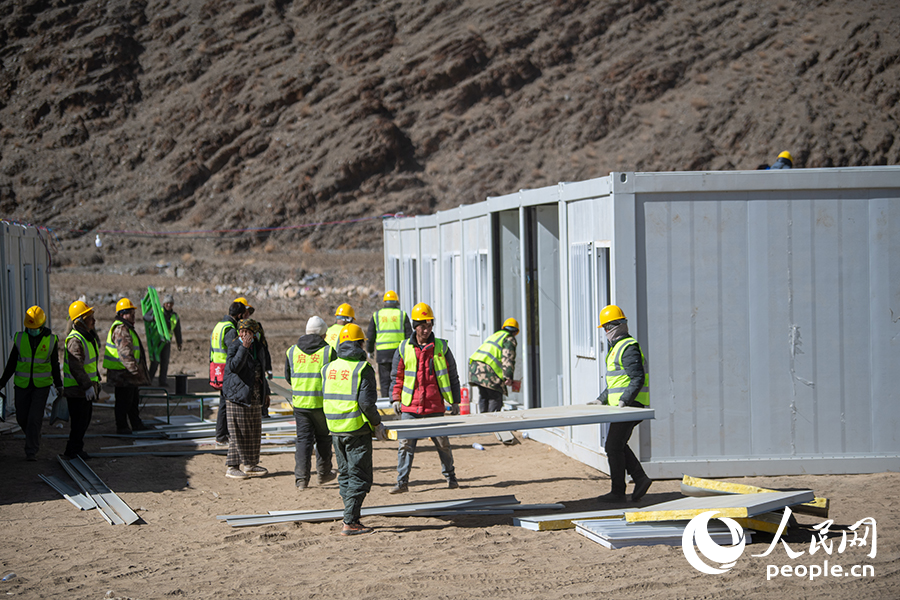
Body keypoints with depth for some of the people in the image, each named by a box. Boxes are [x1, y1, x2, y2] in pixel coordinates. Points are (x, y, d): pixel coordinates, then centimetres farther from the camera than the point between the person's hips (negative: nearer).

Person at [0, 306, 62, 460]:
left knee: (35, 418, -9)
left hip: (42, 385, -2)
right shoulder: (20, 338, -2)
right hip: (22, 385, 2)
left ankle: (31, 451, -2)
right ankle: (34, 438, 35)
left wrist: (58, 385, 10)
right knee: (22, 417, 6)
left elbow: (55, 364, 7)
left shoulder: (51, 340, -4)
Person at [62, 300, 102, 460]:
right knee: (79, 421, -4)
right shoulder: (75, 340, -21)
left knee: (85, 419, 16)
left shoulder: (90, 336, 12)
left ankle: (76, 449, 26)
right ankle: (73, 451, 6)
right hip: (77, 388, -10)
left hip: (86, 387, 10)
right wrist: (87, 386, -29)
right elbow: (76, 367, -27)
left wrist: (96, 382, 25)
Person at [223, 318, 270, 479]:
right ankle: (231, 467, -1)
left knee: (254, 431, 12)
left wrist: (264, 391, 23)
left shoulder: (257, 346, 11)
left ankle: (249, 464, 22)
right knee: (237, 432, -6)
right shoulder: (234, 346, -10)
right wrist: (244, 348, -28)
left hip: (254, 396, 8)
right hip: (238, 395, -8)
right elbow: (233, 366, -27)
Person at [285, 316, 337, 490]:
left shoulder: (292, 351, 4)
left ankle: (301, 478, -3)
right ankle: (323, 473, 25)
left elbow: (288, 377, 13)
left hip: (300, 402, 2)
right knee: (323, 437, 15)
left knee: (303, 439, 5)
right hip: (322, 403, -2)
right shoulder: (328, 351, -5)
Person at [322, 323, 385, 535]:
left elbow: (327, 398, 12)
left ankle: (352, 518, 18)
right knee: (359, 477, -1)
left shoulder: (329, 368, 7)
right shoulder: (362, 368, -13)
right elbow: (366, 402, -18)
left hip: (335, 430, 6)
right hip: (357, 430, -6)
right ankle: (349, 523, -5)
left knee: (345, 475, 16)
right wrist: (377, 424, -4)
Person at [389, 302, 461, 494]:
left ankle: (450, 477, 25)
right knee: (405, 444, -5)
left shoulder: (441, 347, 2)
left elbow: (452, 375, 8)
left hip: (435, 407, 0)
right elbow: (397, 376, 11)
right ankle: (402, 482, 0)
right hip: (410, 407, 0)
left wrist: (455, 401, 6)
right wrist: (396, 399, 1)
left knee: (442, 443, 7)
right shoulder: (404, 348, 4)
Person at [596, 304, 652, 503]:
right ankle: (640, 479, 13)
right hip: (621, 406, 11)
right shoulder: (617, 347, 20)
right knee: (617, 445, 15)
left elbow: (638, 378, -22)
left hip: (630, 406, -11)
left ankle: (618, 492, 0)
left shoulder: (628, 348, -14)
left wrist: (625, 400, -27)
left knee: (613, 447, -6)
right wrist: (601, 399, 18)